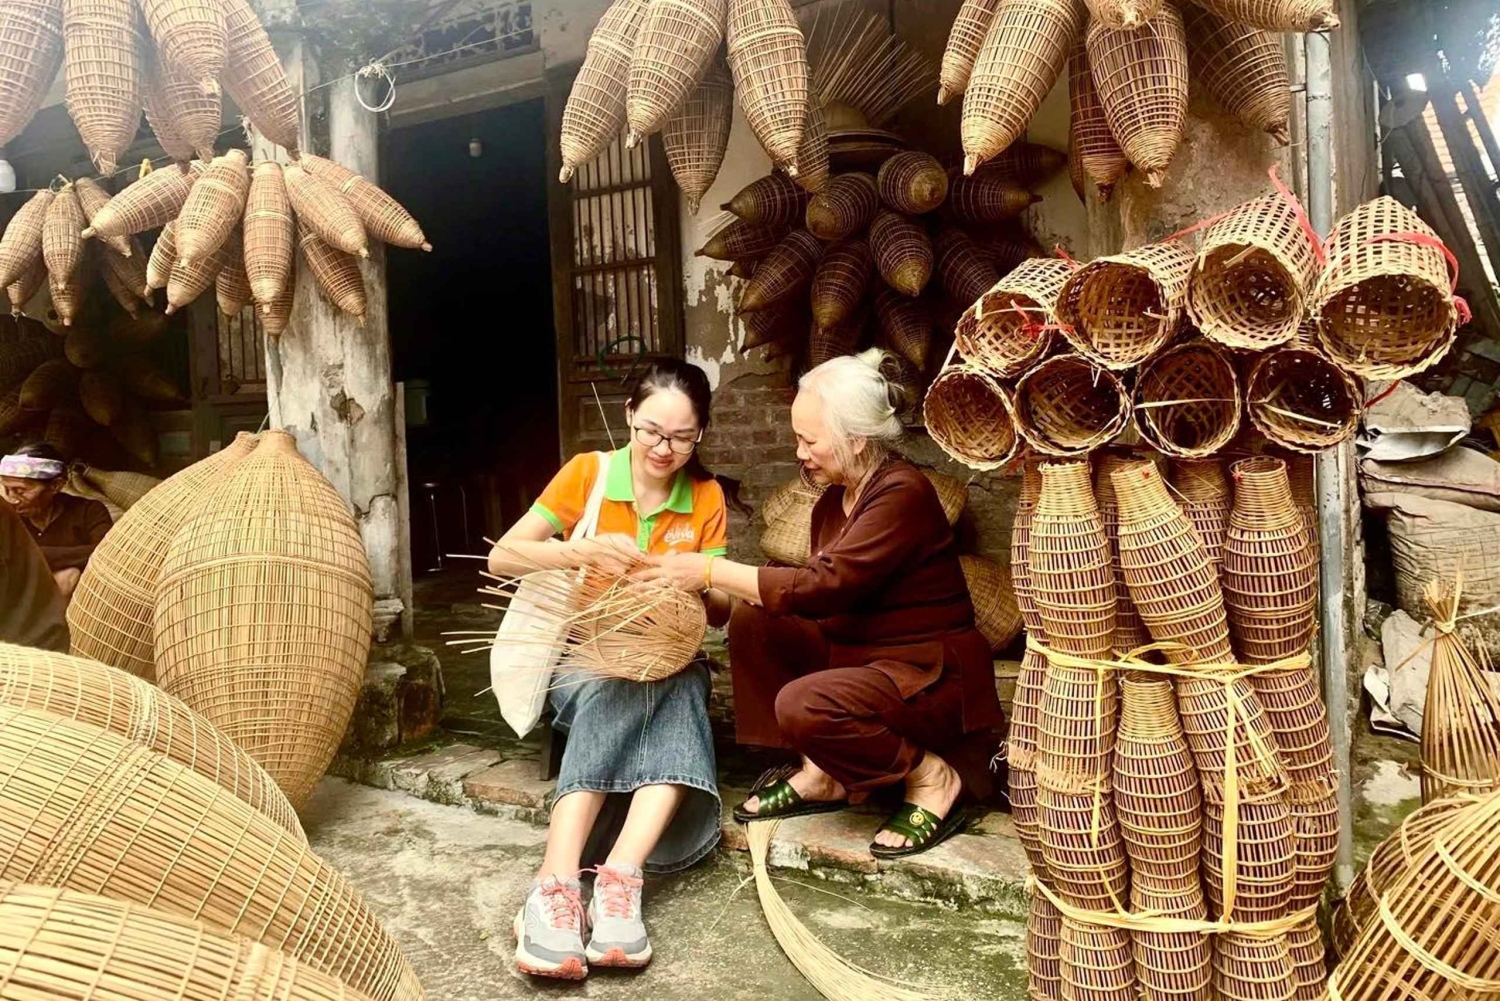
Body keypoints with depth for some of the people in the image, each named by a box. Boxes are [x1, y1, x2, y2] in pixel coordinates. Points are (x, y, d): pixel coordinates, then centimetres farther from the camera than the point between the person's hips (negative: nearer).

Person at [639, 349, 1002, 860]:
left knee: (803, 704, -31)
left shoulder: (902, 493, -21)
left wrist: (712, 570, -24)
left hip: (931, 673, -9)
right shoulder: (835, 499, 5)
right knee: (752, 622, -4)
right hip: (859, 650, 9)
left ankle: (932, 775, -6)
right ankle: (821, 775, 1)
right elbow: (819, 595, 3)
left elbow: (823, 587, -29)